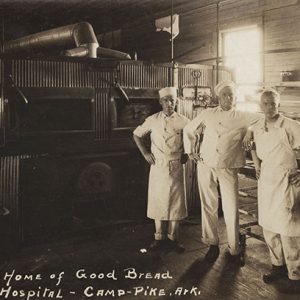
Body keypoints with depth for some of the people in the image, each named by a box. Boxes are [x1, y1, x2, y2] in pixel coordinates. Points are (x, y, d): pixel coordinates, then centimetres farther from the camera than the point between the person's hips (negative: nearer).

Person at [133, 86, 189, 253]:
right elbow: (137, 135, 11)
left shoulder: (183, 121, 0)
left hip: (176, 167, 0)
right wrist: (145, 153, 4)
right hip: (158, 166, 0)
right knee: (158, 201, 6)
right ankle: (159, 237, 19)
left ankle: (173, 238, 18)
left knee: (176, 201, 4)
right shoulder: (152, 120, 1)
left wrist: (187, 154, 4)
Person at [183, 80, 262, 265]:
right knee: (209, 206, 8)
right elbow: (189, 130, 17)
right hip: (206, 166, 2)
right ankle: (212, 244, 24)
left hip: (228, 169, -2)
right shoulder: (208, 114, 7)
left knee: (231, 209, -1)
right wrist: (190, 151, 14)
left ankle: (234, 250, 16)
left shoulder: (243, 118, 3)